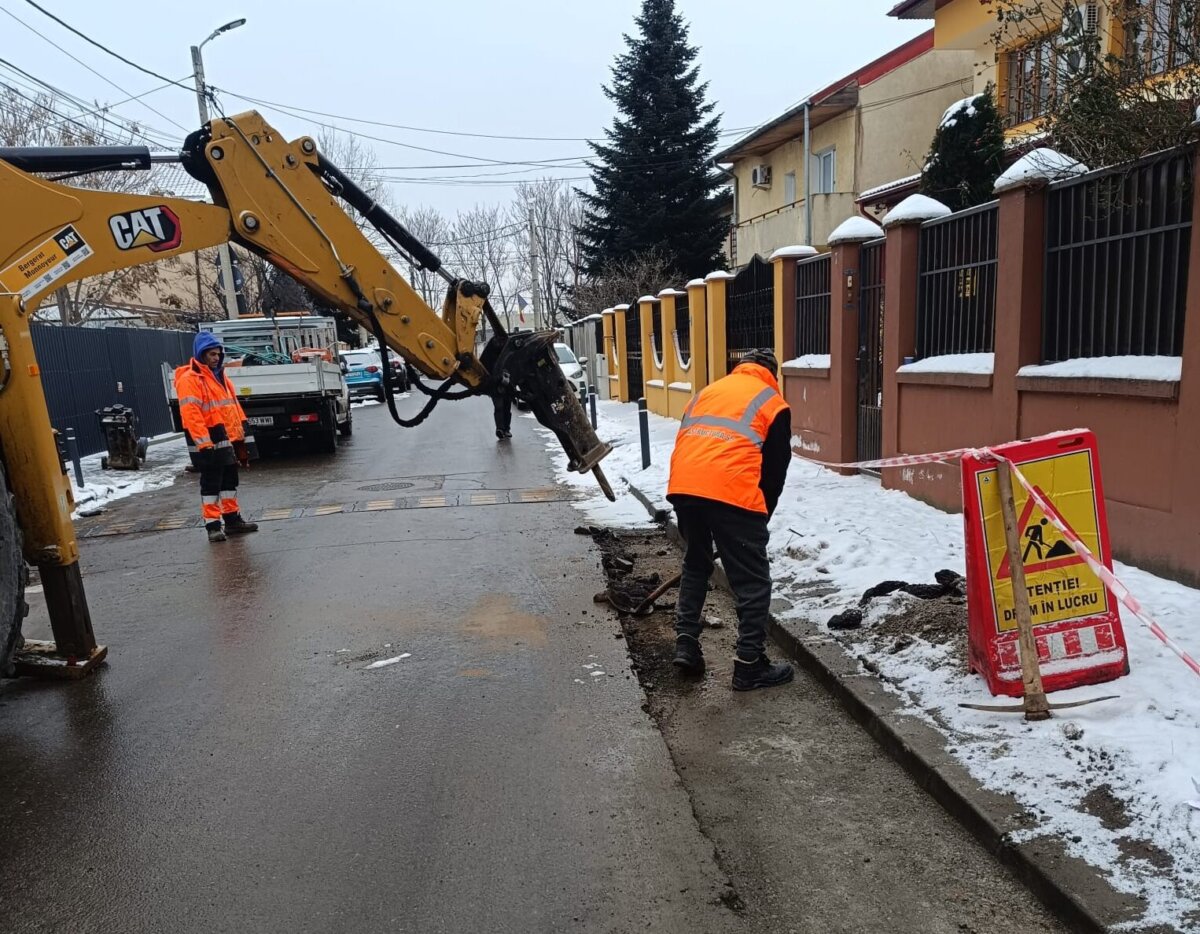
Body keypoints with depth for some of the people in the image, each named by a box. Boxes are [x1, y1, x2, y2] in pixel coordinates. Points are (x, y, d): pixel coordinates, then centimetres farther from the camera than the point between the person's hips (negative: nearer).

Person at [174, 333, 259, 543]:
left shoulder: (220, 376, 15)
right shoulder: (189, 379, -12)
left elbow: (234, 407, 19)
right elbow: (191, 415, -20)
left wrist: (243, 437, 17)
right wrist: (204, 444, -24)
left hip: (228, 441, 9)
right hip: (209, 444, -9)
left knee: (230, 481, 16)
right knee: (211, 485, -1)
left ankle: (233, 520, 26)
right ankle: (213, 525, 5)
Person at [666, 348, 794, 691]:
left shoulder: (709, 390, 27)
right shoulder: (773, 404, 14)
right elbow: (775, 471, 13)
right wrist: (761, 516, 26)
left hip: (683, 486, 5)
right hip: (732, 493, -5)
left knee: (695, 566, 25)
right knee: (753, 581, 8)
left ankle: (686, 646, 25)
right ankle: (750, 665, 14)